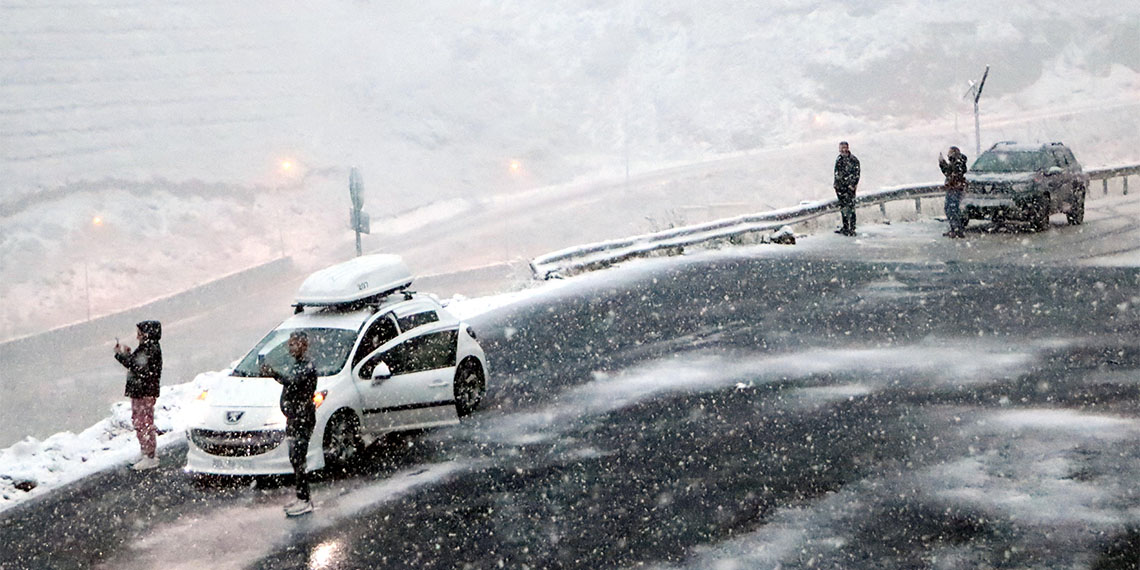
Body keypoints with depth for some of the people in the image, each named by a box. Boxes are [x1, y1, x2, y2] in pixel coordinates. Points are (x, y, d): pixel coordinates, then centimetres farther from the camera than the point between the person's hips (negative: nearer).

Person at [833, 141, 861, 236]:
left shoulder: (853, 160, -8)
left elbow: (856, 174, -8)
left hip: (850, 187, -6)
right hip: (840, 187, 7)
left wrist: (852, 184, -15)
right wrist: (836, 184, 13)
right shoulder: (839, 159, 11)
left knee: (850, 208, -10)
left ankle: (852, 229, -9)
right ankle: (845, 228, 21)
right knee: (843, 208, 12)